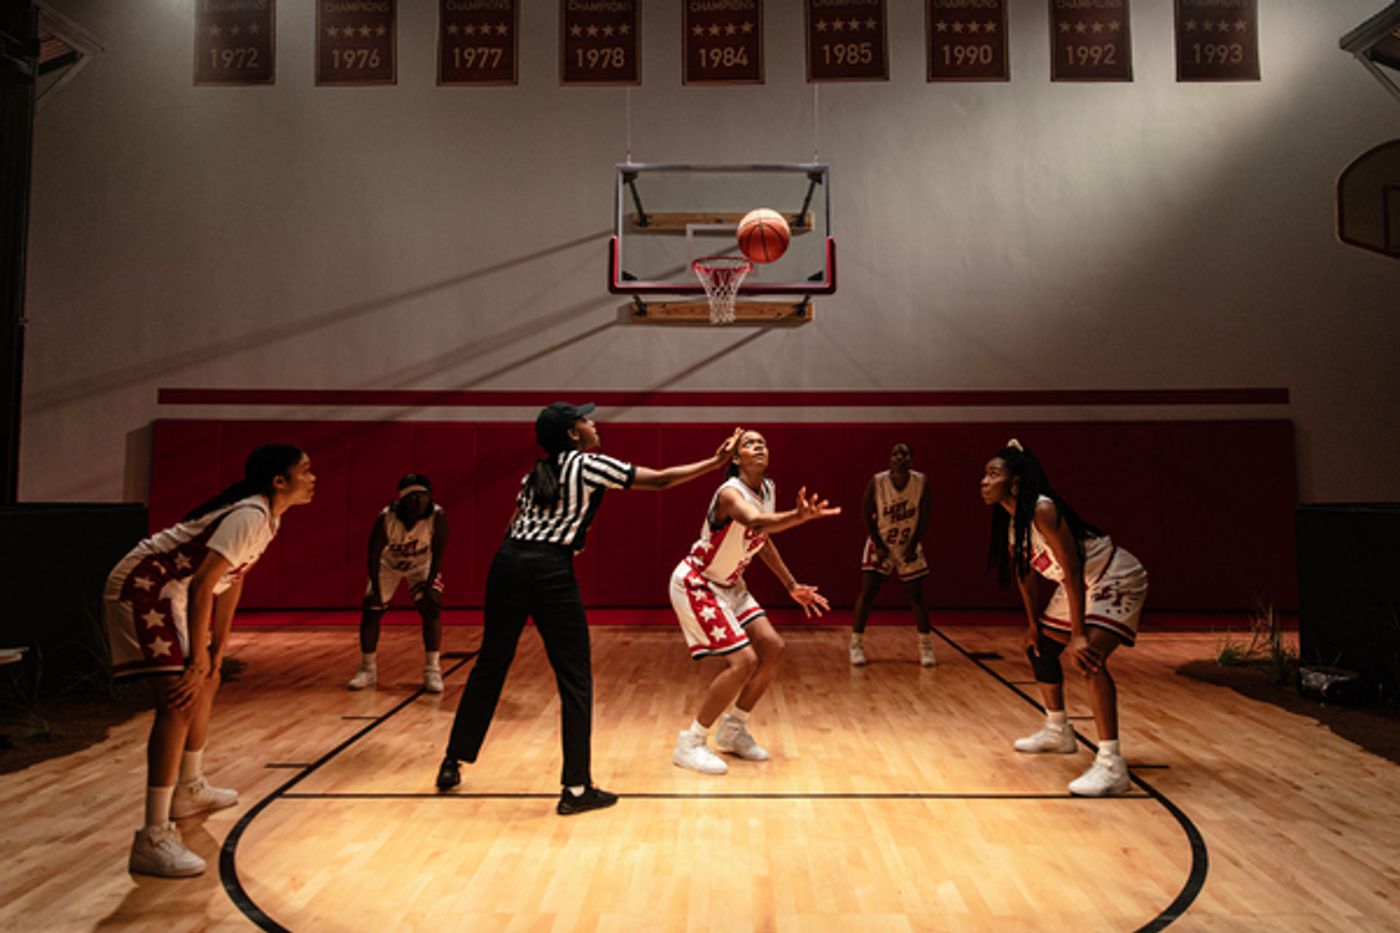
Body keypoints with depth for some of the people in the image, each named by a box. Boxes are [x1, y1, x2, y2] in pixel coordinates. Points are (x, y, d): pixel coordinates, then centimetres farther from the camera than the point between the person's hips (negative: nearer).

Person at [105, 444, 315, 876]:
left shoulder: (266, 516, 6)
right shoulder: (250, 516, -24)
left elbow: (232, 581, 11)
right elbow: (201, 587, -28)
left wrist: (216, 653, 10)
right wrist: (197, 660, -23)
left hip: (167, 591, 11)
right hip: (142, 589, -11)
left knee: (206, 683, 21)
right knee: (180, 699, -19)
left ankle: (189, 789, 38)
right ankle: (153, 839, -16)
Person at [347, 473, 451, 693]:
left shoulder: (438, 516, -33)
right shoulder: (385, 517, -33)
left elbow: (438, 554, -24)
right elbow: (373, 555, -23)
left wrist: (429, 586, -27)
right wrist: (376, 590, -26)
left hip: (422, 564, -1)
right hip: (389, 563, 1)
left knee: (431, 609, -15)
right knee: (370, 611, -3)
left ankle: (432, 671, -5)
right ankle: (367, 669, 14)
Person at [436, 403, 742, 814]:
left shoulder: (537, 471, 20)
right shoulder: (592, 466, 1)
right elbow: (661, 480, 2)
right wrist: (715, 462, 10)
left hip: (507, 563, 7)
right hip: (550, 571, -7)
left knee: (490, 665, 19)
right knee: (575, 680, 2)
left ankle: (452, 764, 31)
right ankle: (576, 788, 6)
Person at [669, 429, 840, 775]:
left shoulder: (767, 490, 0)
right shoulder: (730, 493, -27)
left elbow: (763, 538, 15)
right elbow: (755, 522, -50)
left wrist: (792, 586, 16)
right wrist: (799, 516, -69)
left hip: (729, 585, 9)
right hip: (696, 584, -9)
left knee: (772, 649, 3)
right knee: (743, 661, -18)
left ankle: (733, 731, 20)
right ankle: (690, 744, -1)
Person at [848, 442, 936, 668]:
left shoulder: (921, 481, -14)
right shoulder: (876, 481, -18)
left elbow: (923, 516, -4)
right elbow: (866, 514, -9)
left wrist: (914, 545, -9)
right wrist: (878, 545, -11)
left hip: (909, 546, 2)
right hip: (880, 544, -1)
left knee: (917, 595, 5)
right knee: (867, 594, -5)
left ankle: (926, 646, 19)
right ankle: (856, 645, 6)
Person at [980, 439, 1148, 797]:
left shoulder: (1042, 511, -30)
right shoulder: (1008, 520, -3)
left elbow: (1072, 571, -31)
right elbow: (1022, 574, 8)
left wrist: (1078, 635, -30)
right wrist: (1033, 624, 10)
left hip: (1116, 580, -10)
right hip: (1081, 585, 10)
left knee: (1089, 657, -27)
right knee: (1039, 647, 17)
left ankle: (1112, 766, -25)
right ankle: (1057, 732, 37)